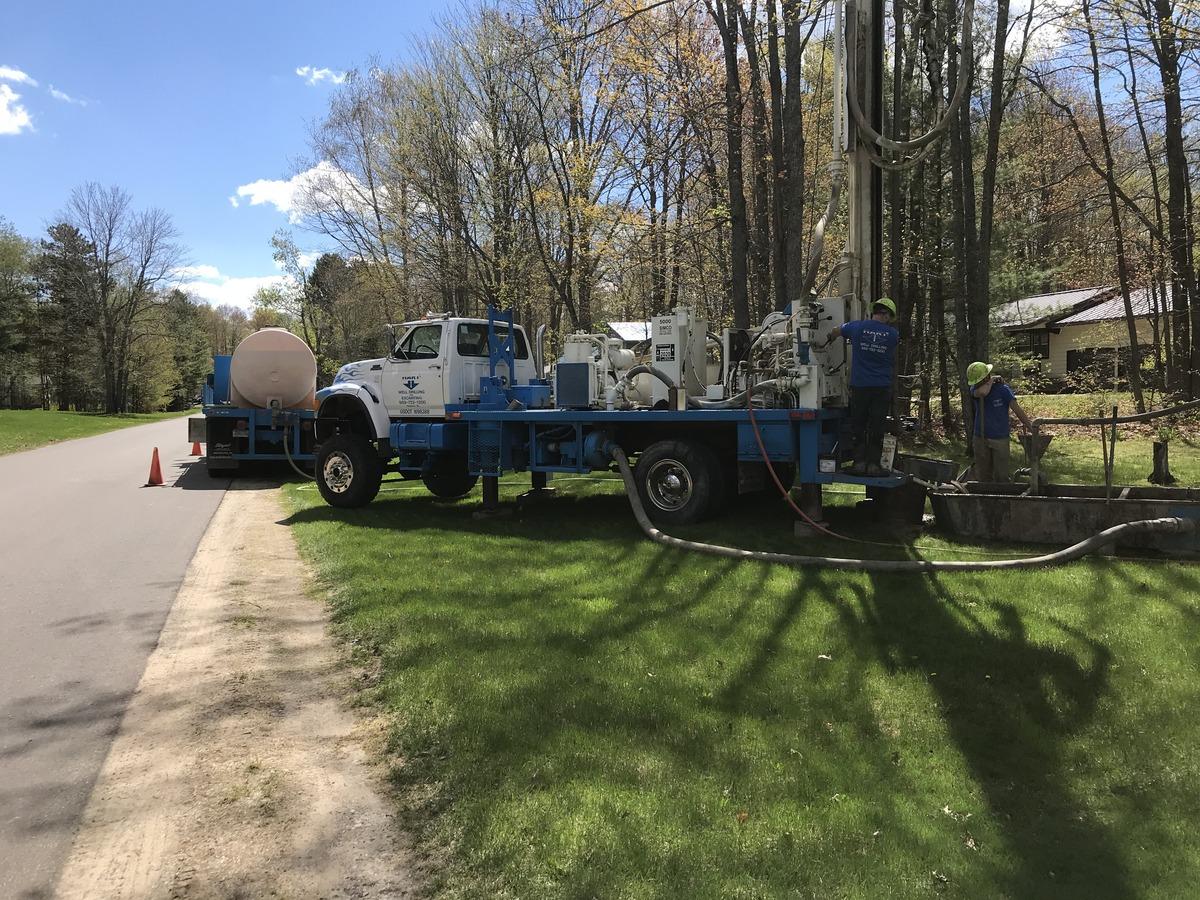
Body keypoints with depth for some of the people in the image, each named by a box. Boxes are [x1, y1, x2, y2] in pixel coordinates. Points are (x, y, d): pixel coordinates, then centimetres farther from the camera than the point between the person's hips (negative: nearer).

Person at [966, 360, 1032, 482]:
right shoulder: (975, 389, 0)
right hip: (981, 438, 3)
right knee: (982, 475, 8)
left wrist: (1029, 426, -3)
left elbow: (1017, 410, -5)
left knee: (1001, 475, 1)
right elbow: (982, 392, -26)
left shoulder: (1003, 390, -8)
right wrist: (991, 381, -12)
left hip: (1000, 439, -3)